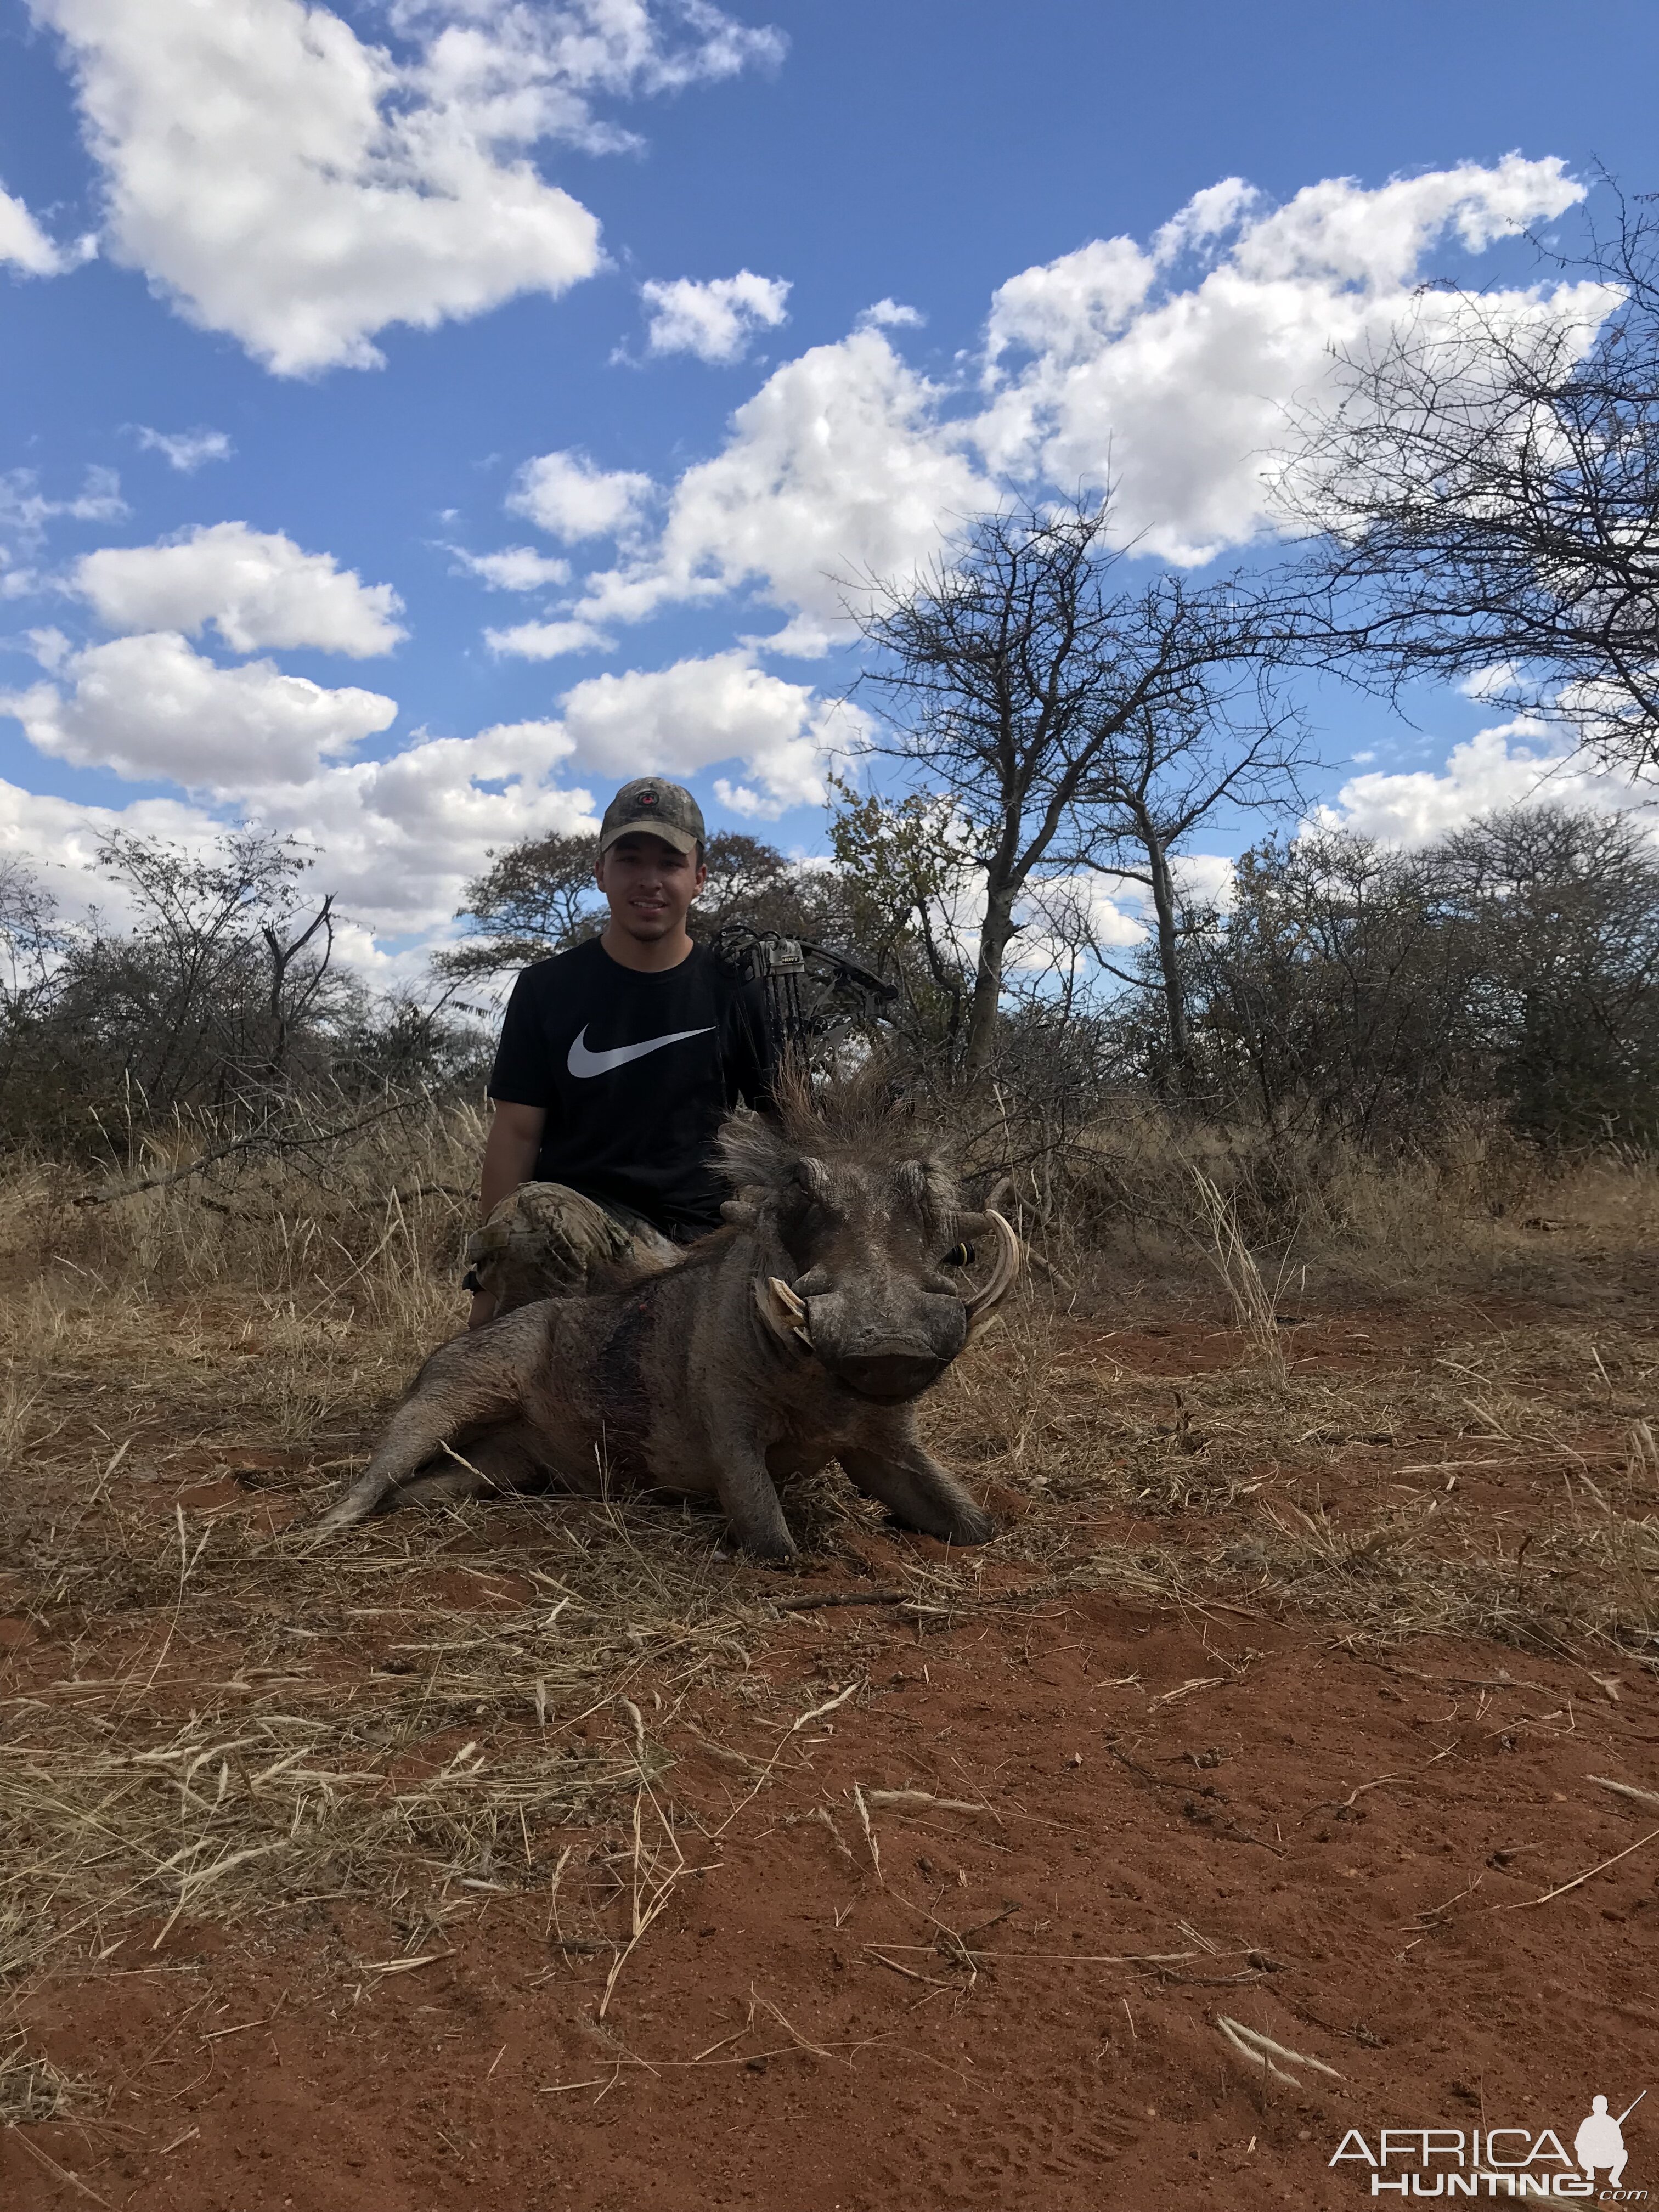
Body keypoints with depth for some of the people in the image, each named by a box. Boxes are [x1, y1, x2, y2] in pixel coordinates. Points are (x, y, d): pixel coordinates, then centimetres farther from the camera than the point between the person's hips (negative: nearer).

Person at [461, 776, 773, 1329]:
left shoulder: (735, 994, 8)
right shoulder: (548, 989, 8)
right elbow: (516, 1133, 4)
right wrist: (490, 1281, -3)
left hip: (699, 1236, 1)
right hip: (578, 1216, -1)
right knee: (528, 1216, -36)